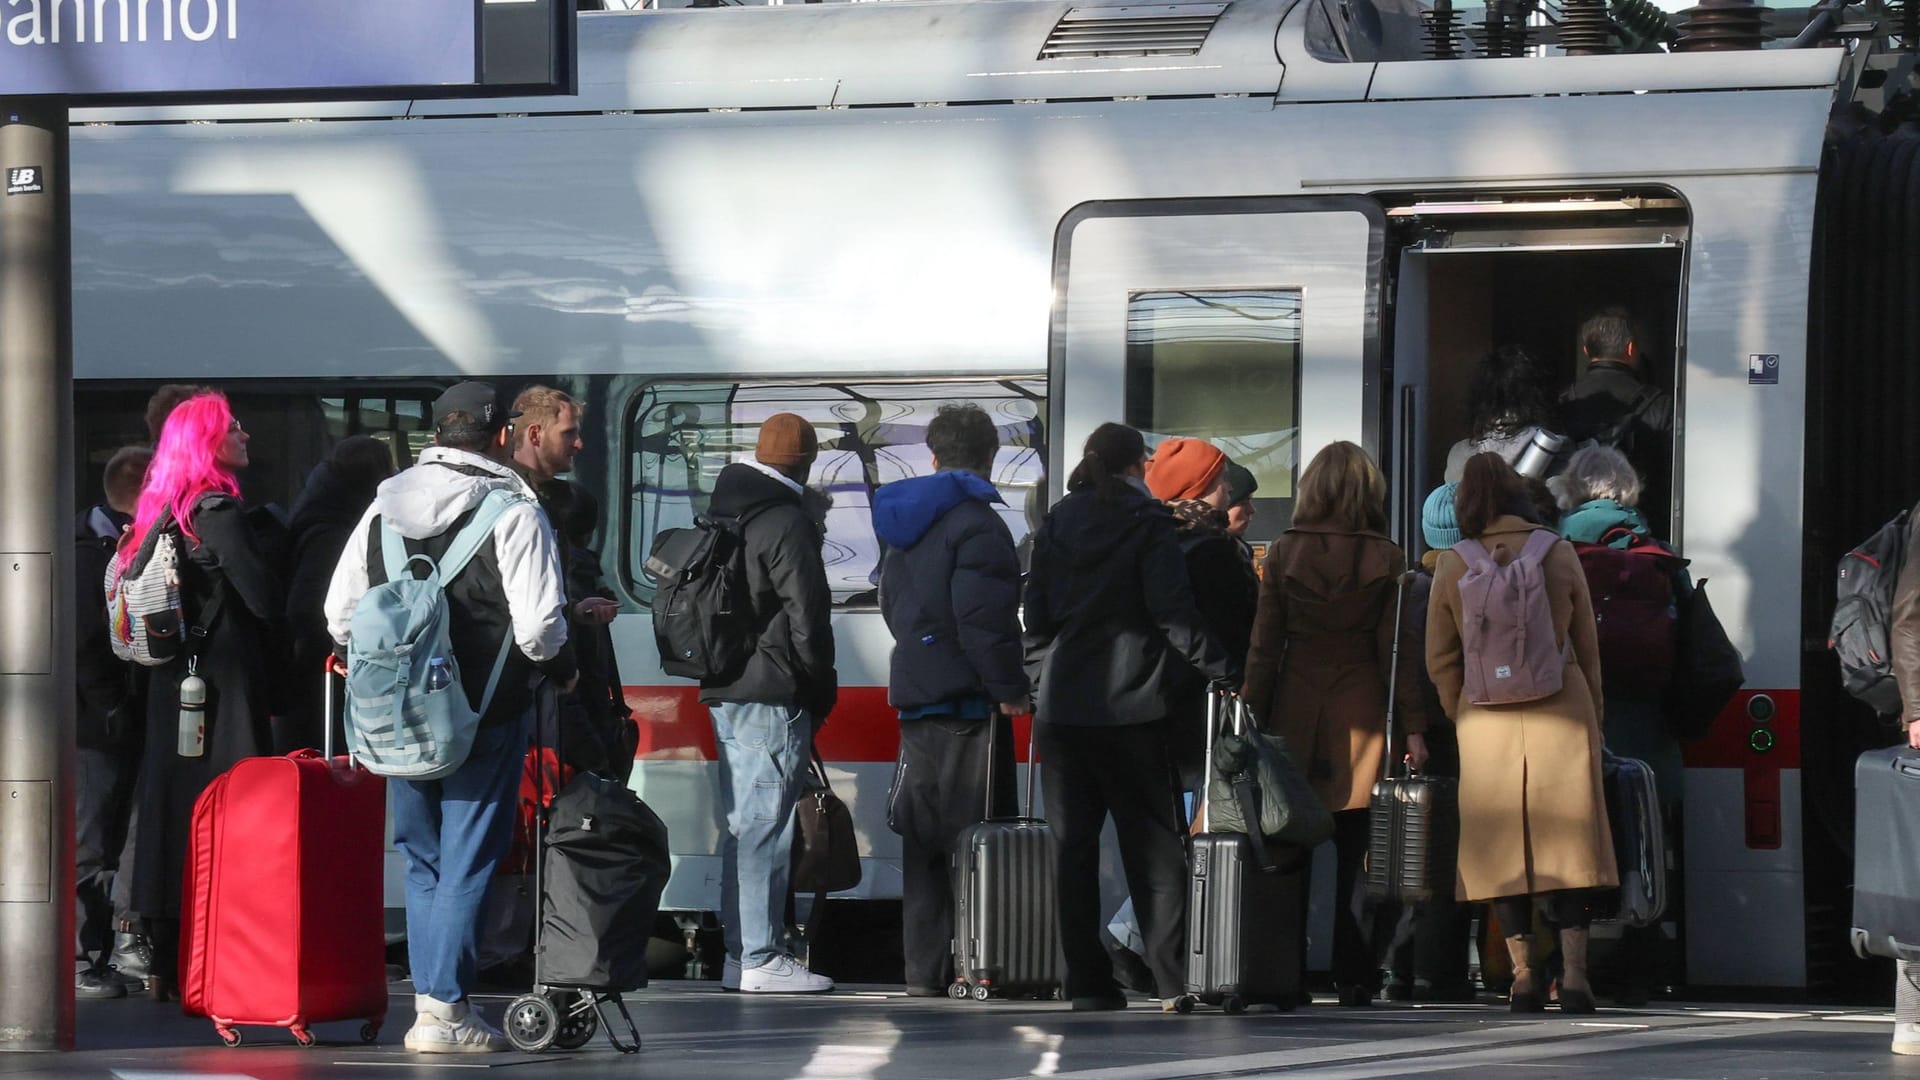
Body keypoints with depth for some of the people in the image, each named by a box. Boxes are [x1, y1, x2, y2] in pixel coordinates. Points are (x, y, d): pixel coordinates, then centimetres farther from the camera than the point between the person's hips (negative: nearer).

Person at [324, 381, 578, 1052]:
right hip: (486, 714, -5)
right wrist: (558, 666, 6)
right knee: (468, 858, -1)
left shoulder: (386, 505, 7)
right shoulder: (512, 511, -10)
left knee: (422, 858, 16)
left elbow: (340, 611, 9)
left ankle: (428, 1000, 15)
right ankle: (445, 1009, -4)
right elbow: (539, 622, -15)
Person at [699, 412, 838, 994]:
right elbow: (807, 618, -14)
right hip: (772, 696, -9)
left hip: (723, 691, 9)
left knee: (743, 825, 14)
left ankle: (739, 953, 17)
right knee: (766, 824, -9)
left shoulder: (723, 514, 15)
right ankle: (762, 959, -10)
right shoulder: (787, 524, -13)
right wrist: (822, 688, -2)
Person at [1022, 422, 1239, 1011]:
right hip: (1130, 708, -4)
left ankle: (1087, 982, 1)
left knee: (1074, 846, 5)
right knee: (1153, 846, 1)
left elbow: (1036, 615, 11)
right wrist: (1227, 672, -7)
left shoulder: (1056, 525, 10)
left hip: (1062, 708, 4)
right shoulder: (1148, 526, -4)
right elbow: (1173, 611, -11)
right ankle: (1174, 979, -5)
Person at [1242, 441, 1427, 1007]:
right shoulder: (1385, 559, -2)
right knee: (1351, 852, 3)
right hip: (1361, 715, 0)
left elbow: (1264, 646, 1)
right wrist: (1413, 726, 0)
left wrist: (1253, 719, 5)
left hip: (1294, 715, 0)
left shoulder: (1283, 554, 0)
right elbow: (1397, 648, -3)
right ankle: (1353, 975, 1)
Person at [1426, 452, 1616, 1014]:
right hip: (1561, 713, 0)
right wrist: (1594, 717, 16)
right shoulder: (1558, 553, 0)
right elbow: (1587, 647, 6)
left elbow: (1440, 661, 4)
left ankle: (1523, 969, 1)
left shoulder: (1452, 567, -1)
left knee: (1502, 844, 6)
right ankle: (1573, 966, -7)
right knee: (1566, 836, 2)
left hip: (1487, 718, 0)